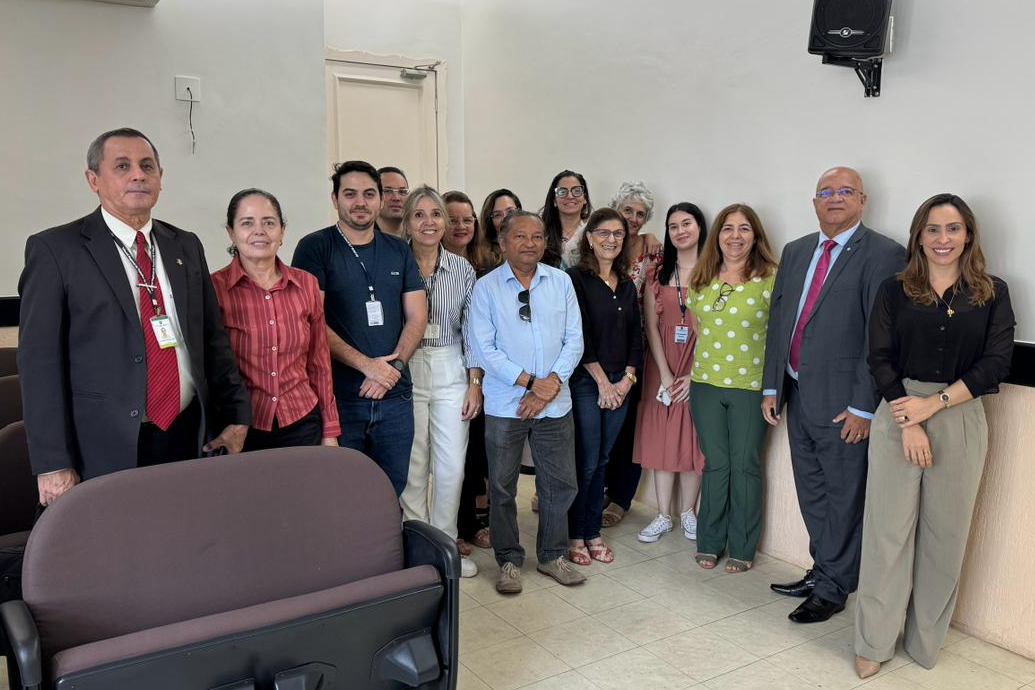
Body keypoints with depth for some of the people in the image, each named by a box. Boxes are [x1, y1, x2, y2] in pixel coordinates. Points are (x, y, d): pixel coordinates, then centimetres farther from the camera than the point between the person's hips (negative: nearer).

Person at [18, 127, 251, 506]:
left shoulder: (186, 246, 11)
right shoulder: (55, 249, -3)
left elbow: (213, 339, 13)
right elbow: (39, 359, -7)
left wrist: (236, 416, 9)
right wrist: (53, 464, -11)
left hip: (189, 436, 4)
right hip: (107, 448, -4)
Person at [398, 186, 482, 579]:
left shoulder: (462, 269, 5)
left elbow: (471, 330, 6)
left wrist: (474, 382, 2)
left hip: (451, 373, 2)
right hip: (405, 373, -2)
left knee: (452, 467, 4)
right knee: (412, 467, 4)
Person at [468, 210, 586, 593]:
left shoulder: (561, 282, 6)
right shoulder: (486, 288, -3)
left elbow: (574, 339, 2)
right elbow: (485, 348, -9)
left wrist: (551, 384, -10)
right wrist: (531, 382, -14)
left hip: (555, 403, 3)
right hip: (505, 405, -2)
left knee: (561, 483, 10)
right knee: (502, 486, 7)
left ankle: (553, 555, 28)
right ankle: (509, 560, 24)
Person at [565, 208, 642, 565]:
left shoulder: (627, 285, 13)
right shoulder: (576, 279, -6)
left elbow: (635, 335, 12)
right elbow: (579, 336, -12)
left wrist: (627, 379, -1)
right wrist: (603, 381, -12)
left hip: (619, 385, 6)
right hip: (585, 383, -6)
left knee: (601, 461, 12)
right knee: (585, 462, -2)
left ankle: (592, 532, 22)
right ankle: (574, 536, 12)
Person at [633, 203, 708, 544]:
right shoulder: (657, 273, 5)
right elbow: (651, 326, 0)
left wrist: (696, 373, -13)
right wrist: (665, 373, -9)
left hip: (700, 367, -2)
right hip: (662, 367, 2)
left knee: (693, 438, 5)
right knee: (661, 437, 5)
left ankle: (687, 512, 21)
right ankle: (663, 516, 15)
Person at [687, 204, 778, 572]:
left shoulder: (771, 278, -6)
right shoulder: (701, 279, 6)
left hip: (751, 387, -3)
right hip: (706, 384, 3)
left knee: (745, 465, 6)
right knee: (716, 464, 10)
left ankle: (742, 548, 22)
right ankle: (710, 543, 24)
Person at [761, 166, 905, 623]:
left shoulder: (884, 255, -9)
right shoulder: (795, 252, 12)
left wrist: (865, 407, -16)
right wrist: (771, 386, 9)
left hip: (843, 404, -6)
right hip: (797, 396, 7)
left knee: (843, 498, 7)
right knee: (812, 494, 18)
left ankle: (832, 589, 22)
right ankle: (822, 571, 35)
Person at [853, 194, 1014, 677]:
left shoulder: (993, 294, 6)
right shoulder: (894, 290, 4)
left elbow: (996, 364, -2)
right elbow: (880, 359, -1)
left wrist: (934, 403, -12)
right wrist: (908, 423, -12)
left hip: (961, 420, 1)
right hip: (898, 416, -1)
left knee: (945, 533, 7)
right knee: (888, 528, 1)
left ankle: (925, 641, 23)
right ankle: (875, 642, 12)